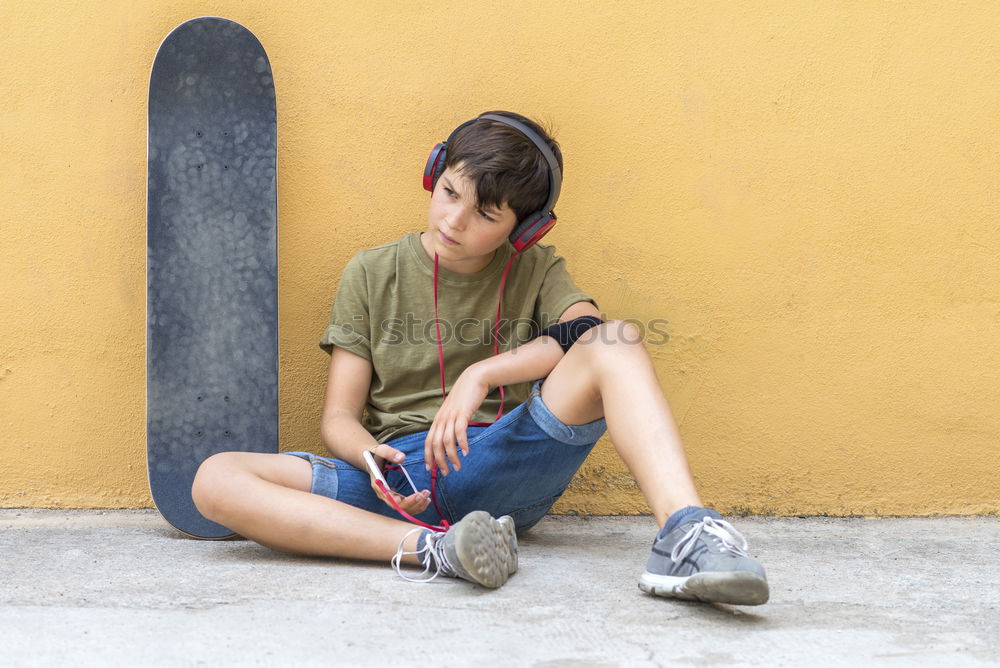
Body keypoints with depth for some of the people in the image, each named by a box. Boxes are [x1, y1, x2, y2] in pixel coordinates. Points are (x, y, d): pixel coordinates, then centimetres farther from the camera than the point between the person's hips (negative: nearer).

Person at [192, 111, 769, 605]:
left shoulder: (536, 271, 10)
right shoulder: (372, 274, 9)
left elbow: (591, 331, -13)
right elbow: (340, 418, 4)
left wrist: (482, 373, -24)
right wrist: (374, 458, -19)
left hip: (502, 464, 0)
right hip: (401, 477, 1)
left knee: (618, 341, -22)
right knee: (217, 480, -24)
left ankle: (684, 534, -40)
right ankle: (432, 549, -38)